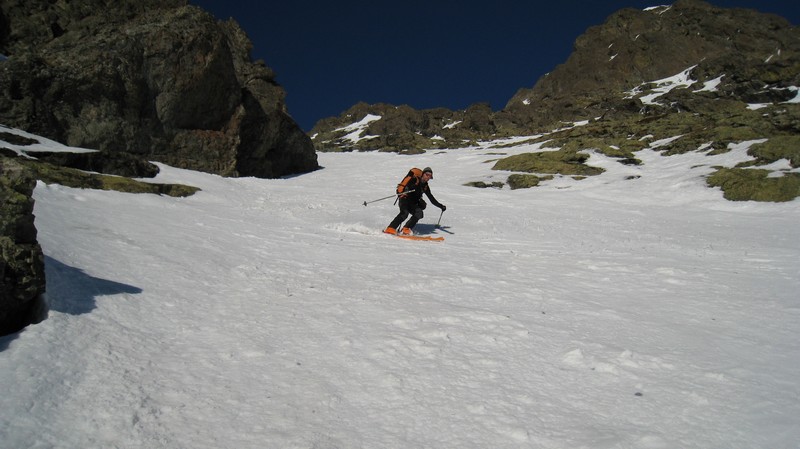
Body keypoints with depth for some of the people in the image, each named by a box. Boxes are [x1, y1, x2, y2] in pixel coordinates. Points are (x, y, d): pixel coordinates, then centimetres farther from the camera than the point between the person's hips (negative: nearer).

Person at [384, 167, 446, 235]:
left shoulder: (425, 186, 13)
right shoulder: (415, 179, -6)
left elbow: (432, 199, 20)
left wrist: (441, 206, 18)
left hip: (413, 203, 6)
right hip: (405, 199, -6)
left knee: (419, 213, -22)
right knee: (405, 213, -32)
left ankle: (406, 229, -24)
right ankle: (391, 229, -36)